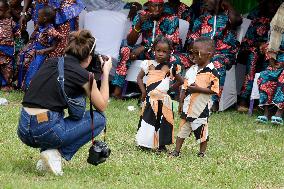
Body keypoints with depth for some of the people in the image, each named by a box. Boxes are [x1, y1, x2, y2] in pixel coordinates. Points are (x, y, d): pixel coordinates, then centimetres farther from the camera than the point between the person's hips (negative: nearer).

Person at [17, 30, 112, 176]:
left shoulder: (49, 63, 14)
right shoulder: (82, 74, -3)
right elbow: (102, 106, 11)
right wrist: (105, 73, 18)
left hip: (23, 131, 7)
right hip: (45, 130, -7)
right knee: (99, 119, 12)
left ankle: (45, 159, 18)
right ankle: (56, 153, -1)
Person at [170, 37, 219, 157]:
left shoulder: (212, 72, -12)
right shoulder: (192, 70, 8)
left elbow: (214, 90, -16)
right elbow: (185, 87, 12)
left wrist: (198, 89, -22)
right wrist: (181, 102, 8)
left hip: (201, 107, -6)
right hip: (188, 106, 6)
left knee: (201, 130, 4)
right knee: (183, 128, 11)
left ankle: (202, 152, 17)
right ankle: (176, 151, 18)